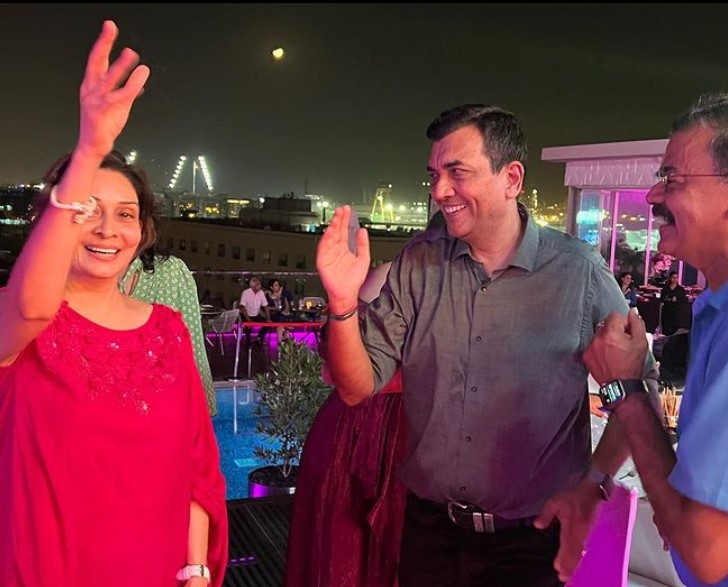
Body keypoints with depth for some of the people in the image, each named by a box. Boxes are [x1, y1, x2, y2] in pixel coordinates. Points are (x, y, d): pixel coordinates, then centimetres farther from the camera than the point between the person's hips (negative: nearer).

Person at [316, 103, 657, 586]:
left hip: (530, 540, -3)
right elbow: (358, 387, -6)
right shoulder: (417, 263, -5)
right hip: (429, 529, 3)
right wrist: (343, 302, -22)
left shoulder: (578, 271, -12)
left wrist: (592, 483, -14)